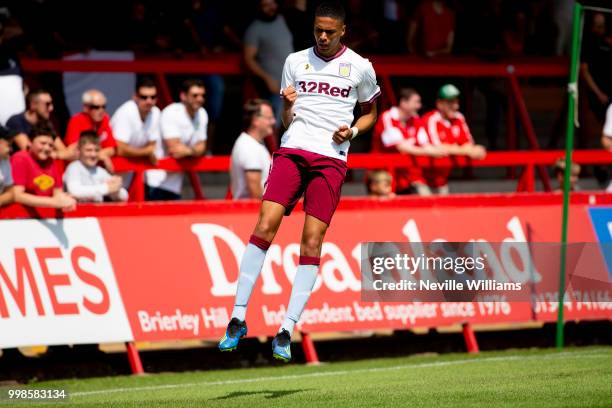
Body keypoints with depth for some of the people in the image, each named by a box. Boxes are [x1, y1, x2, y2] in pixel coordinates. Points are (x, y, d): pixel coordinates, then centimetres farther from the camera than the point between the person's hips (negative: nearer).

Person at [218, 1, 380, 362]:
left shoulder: (360, 67, 7)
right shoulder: (295, 61, 12)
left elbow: (370, 113, 19)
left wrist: (353, 131, -1)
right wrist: (287, 106, -6)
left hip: (331, 158, -1)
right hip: (293, 150, 1)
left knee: (313, 239, -9)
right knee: (265, 225, -15)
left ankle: (287, 331, -6)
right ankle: (238, 318, -11)